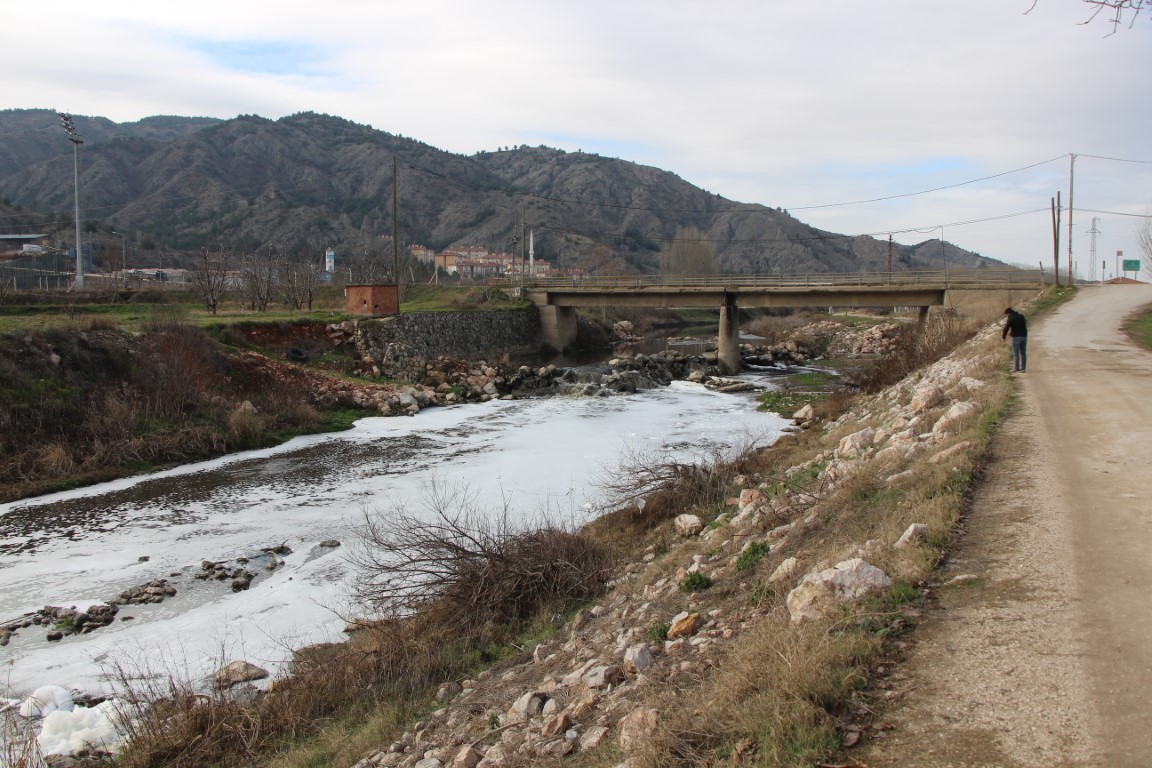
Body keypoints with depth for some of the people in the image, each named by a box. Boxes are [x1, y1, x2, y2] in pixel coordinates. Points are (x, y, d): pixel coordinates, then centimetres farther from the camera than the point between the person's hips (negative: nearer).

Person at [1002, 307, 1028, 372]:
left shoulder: (1010, 319, -9)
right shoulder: (1021, 316, 10)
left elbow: (1006, 328, -8)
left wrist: (1003, 337, 4)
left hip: (1016, 337, -6)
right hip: (1024, 336, 6)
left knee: (1016, 353, -1)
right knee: (1023, 353, 11)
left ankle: (1016, 368, -4)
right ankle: (1022, 368, 13)